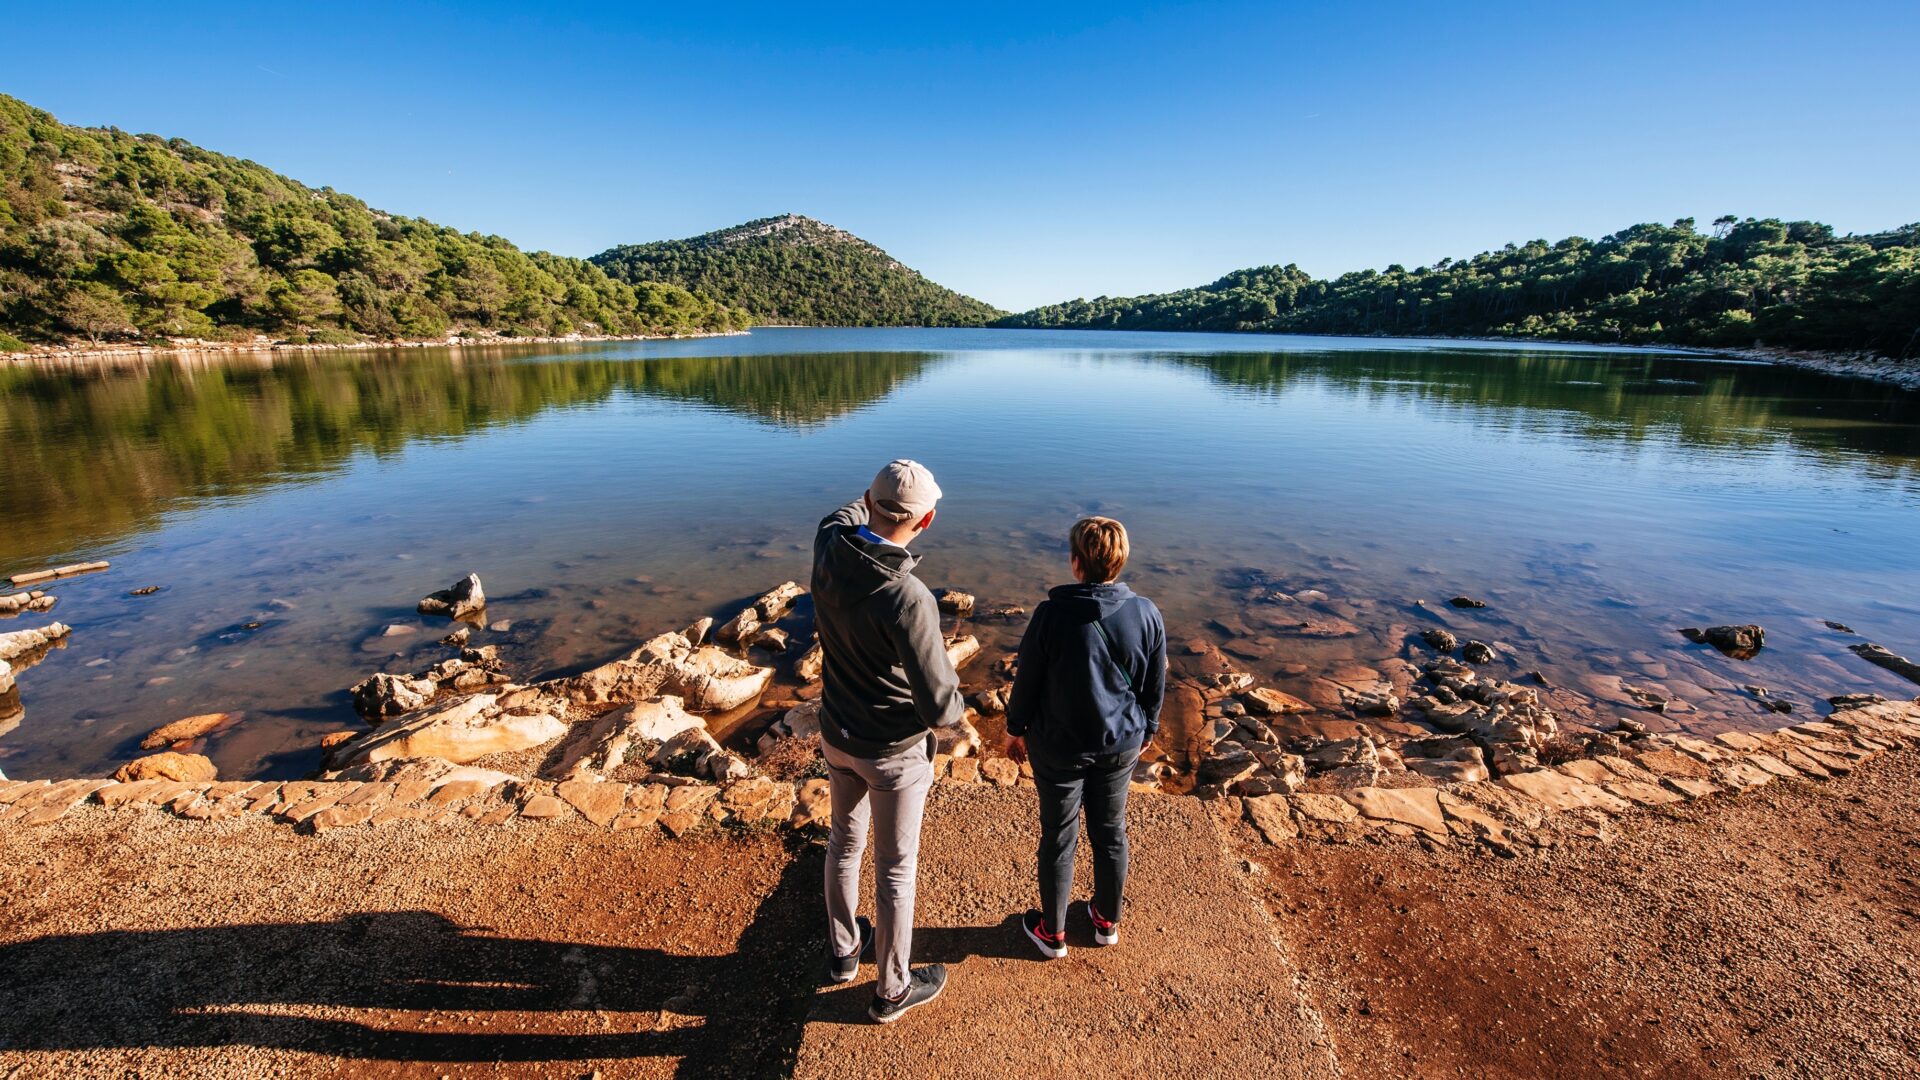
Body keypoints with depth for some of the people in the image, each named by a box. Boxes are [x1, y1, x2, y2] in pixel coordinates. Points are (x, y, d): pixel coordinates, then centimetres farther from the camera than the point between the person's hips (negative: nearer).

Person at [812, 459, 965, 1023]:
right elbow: (938, 706, -30)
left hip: (837, 734, 6)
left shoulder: (828, 549, -16)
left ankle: (844, 950, 51)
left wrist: (874, 497, 30)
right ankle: (892, 990, 37)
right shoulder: (908, 600, -35)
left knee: (845, 840, 27)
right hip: (895, 749, -6)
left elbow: (846, 516, 11)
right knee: (895, 868, 15)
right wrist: (956, 707, -6)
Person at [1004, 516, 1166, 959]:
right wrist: (1146, 730, 17)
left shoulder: (1051, 614, -23)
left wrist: (1016, 728, 6)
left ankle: (1052, 933, 34)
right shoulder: (1146, 614, -13)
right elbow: (1156, 686, 0)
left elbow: (1027, 680, -11)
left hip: (1059, 747, -3)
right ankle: (1107, 920, 43)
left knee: (1059, 839, 14)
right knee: (1111, 833, 22)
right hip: (1122, 744, 3)